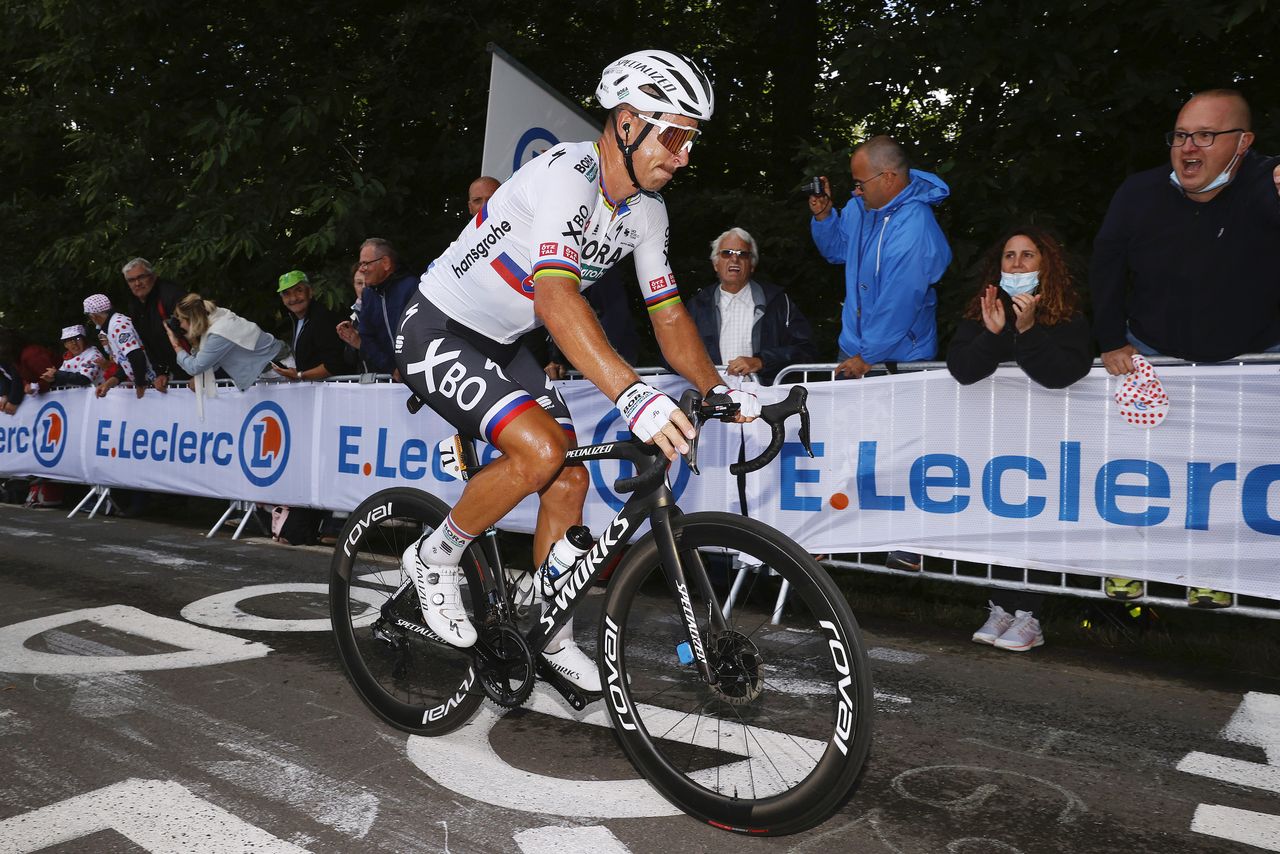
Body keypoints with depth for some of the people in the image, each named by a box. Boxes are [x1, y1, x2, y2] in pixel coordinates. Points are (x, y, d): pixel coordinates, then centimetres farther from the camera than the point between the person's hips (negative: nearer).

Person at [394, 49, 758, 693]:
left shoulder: (645, 209, -1)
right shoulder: (566, 175, -28)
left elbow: (667, 310, 1)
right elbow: (556, 298, -43)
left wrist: (717, 389, -12)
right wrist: (633, 396, -54)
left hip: (502, 344, 8)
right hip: (438, 333, -8)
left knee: (570, 481, 1)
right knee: (540, 452, -26)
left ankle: (550, 634, 19)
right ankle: (435, 559, 0)